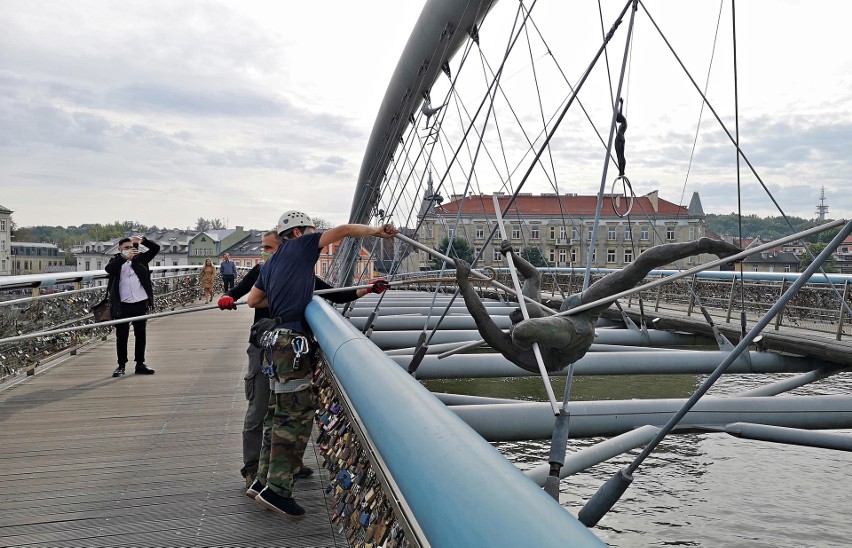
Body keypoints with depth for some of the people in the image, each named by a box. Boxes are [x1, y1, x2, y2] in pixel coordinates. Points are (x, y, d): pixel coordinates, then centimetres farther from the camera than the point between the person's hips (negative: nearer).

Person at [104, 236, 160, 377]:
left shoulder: (139, 258, 9)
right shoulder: (116, 261, 2)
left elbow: (156, 248, 4)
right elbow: (108, 268, -19)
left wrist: (142, 241, -11)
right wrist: (125, 257, -27)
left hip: (140, 303, 3)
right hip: (122, 305, -3)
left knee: (141, 335, 10)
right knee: (122, 336, 4)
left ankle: (140, 364, 20)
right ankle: (121, 365, 13)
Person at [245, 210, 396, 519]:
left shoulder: (271, 264, 22)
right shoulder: (300, 245, 0)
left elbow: (253, 300, 26)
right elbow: (343, 231, -6)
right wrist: (378, 231, 4)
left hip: (278, 336, 9)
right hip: (293, 338, -9)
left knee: (279, 411, 14)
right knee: (295, 413, -9)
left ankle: (265, 479, 21)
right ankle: (276, 489, -9)